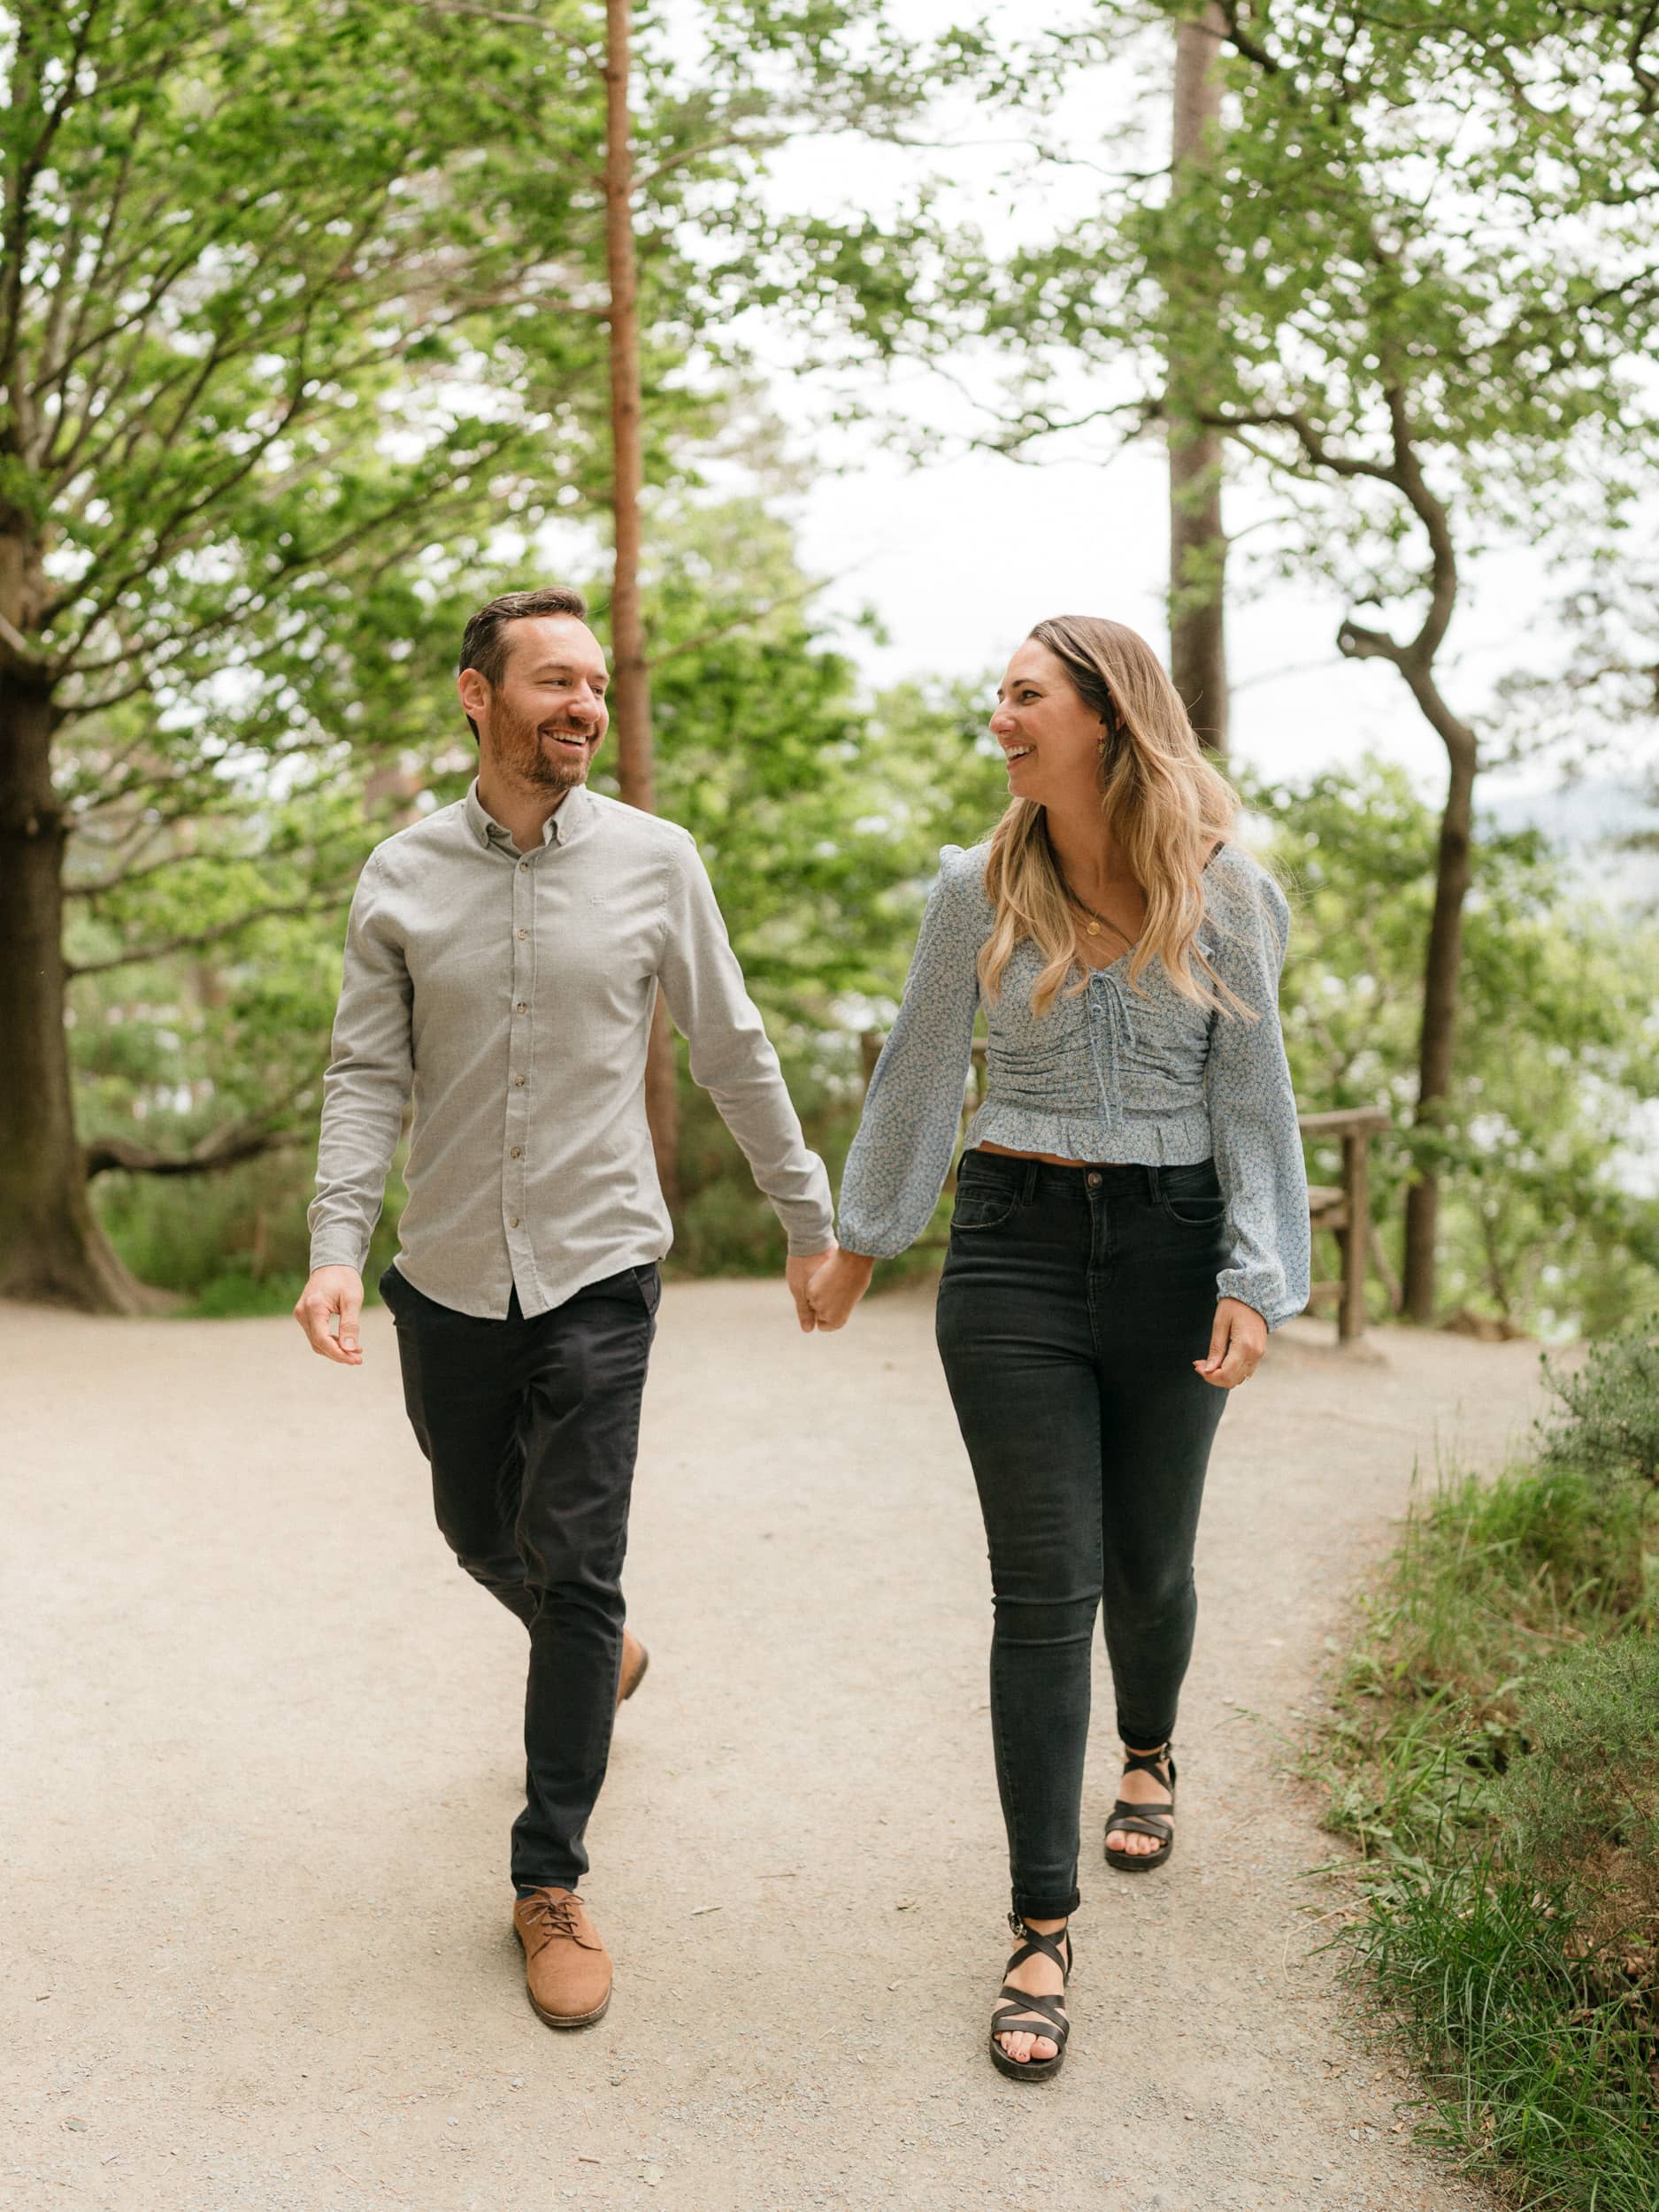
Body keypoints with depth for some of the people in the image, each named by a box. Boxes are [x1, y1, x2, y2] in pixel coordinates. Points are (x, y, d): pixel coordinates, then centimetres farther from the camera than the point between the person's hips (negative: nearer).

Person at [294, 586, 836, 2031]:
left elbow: (733, 1054, 4)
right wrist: (338, 1245, -15)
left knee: (577, 1572, -5)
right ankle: (598, 1655, 51)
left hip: (599, 1271, -2)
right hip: (448, 1275, 3)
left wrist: (811, 1218, 7)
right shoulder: (400, 879, -1)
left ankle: (552, 1879, 10)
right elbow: (369, 1077, -1)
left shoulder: (653, 860, -4)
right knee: (481, 1531, 18)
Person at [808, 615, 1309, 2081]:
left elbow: (1252, 1098, -1)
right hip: (1017, 1246, 0)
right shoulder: (980, 888, 0)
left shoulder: (1226, 892, -2)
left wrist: (1258, 1281, -9)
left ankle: (1150, 1752, 48)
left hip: (1172, 1247, 0)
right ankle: (1044, 1931, 6)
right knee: (1044, 1588, -4)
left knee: (1149, 1561, 14)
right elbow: (919, 1078, 9)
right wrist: (860, 1243, 15)